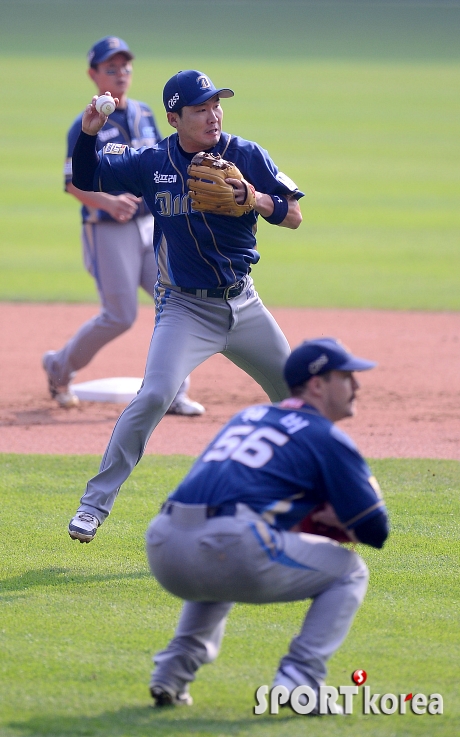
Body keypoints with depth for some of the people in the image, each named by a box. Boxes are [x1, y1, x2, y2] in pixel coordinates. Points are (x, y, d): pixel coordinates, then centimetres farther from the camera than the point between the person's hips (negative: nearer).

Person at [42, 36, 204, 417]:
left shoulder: (144, 115, 9)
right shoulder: (85, 126, -10)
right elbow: (74, 184, -15)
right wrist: (107, 202, -31)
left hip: (150, 226, 6)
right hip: (108, 231, -6)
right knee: (120, 316, -5)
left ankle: (173, 394, 3)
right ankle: (60, 366, 19)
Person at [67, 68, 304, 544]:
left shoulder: (246, 156, -4)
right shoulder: (151, 163, -5)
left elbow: (294, 216, -1)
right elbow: (85, 180, 1)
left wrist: (256, 199, -22)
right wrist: (88, 134, -17)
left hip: (243, 303, 3)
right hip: (185, 308, -3)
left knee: (296, 394, 12)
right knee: (154, 396, -22)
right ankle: (95, 503, -16)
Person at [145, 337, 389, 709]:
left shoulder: (248, 417, 29)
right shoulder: (327, 438, 9)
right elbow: (375, 531, 6)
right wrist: (335, 518, 28)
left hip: (163, 553, 7)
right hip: (231, 551, -7)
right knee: (348, 571, 13)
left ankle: (174, 670, 20)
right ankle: (299, 679, -2)